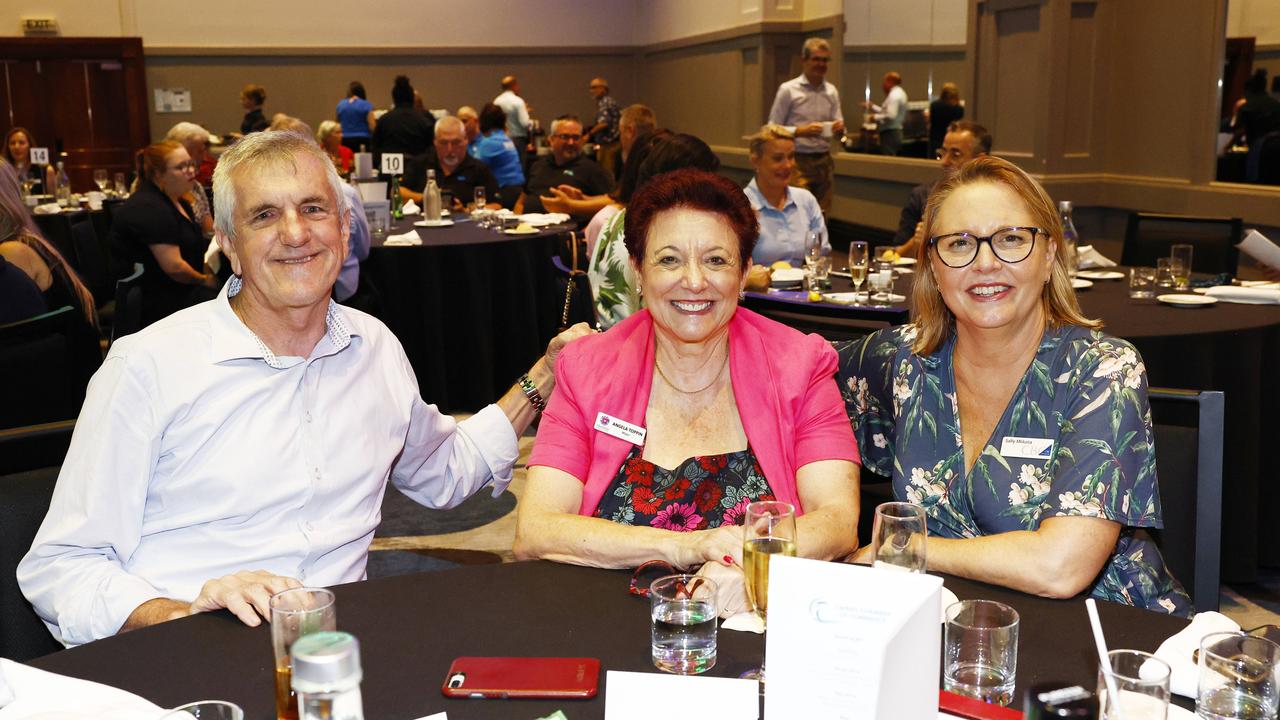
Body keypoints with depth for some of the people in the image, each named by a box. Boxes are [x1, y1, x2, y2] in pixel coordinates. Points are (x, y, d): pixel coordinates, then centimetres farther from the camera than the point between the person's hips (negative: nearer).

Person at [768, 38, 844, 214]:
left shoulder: (832, 91, 10)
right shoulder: (788, 90, -4)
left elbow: (839, 131, 13)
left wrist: (839, 129, -11)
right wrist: (800, 131, -20)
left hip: (824, 161, 5)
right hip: (798, 162, -5)